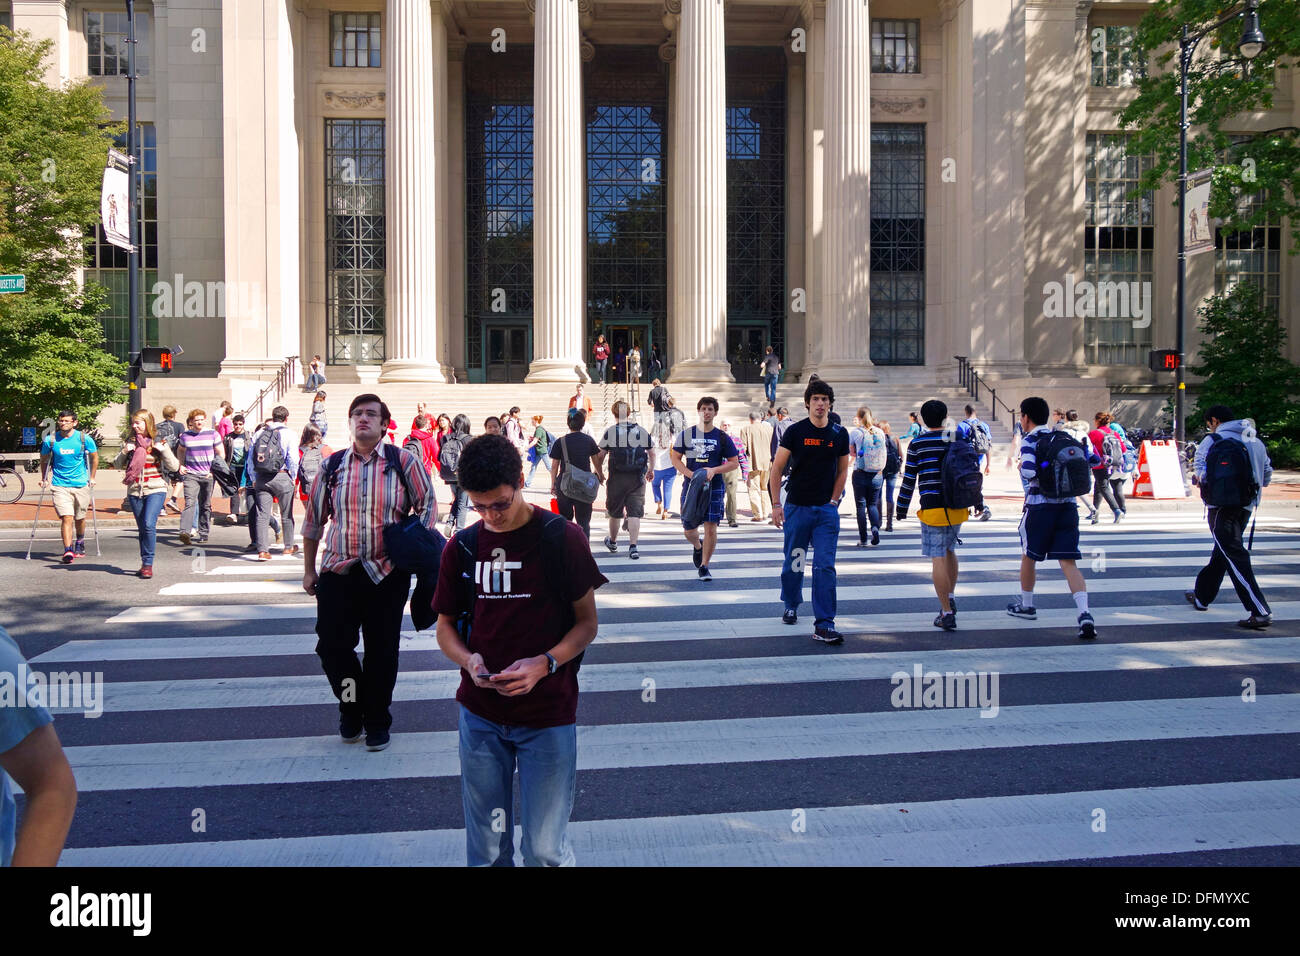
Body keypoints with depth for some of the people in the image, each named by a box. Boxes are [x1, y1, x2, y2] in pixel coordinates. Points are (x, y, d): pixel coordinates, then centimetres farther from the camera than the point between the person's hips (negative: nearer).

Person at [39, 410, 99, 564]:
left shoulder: (84, 439, -3)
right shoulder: (50, 440, -1)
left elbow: (94, 457, 12)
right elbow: (44, 460, 15)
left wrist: (92, 478, 10)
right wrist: (44, 479, 13)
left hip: (81, 484, 1)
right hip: (60, 486, -1)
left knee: (80, 518, 14)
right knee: (67, 518, -15)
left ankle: (79, 543, 39)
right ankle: (68, 551, -18)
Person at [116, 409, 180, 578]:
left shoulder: (158, 442, 0)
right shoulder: (129, 442, 8)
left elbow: (174, 466, -4)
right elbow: (117, 465, 9)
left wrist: (163, 449, -16)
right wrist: (124, 452, -8)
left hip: (155, 490, -4)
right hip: (134, 492, 4)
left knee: (149, 525, -18)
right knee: (142, 529, 10)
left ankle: (148, 564, -11)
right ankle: (145, 564, 21)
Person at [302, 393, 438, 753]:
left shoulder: (404, 462, -1)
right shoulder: (332, 465, 6)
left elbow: (428, 506, 4)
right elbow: (314, 520, 12)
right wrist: (309, 570, 13)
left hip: (387, 574, -2)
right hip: (338, 572, 2)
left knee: (382, 650, 6)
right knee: (332, 645, 0)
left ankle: (377, 721, 25)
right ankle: (351, 709, 26)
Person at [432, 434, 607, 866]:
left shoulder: (562, 538, -7)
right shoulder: (463, 547, 3)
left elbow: (586, 622, -2)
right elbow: (445, 625, 11)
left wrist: (545, 664, -19)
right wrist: (468, 660, -10)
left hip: (548, 715, -3)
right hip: (480, 714, 3)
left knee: (544, 850, 3)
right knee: (486, 848, 14)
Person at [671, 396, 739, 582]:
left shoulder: (722, 437, 2)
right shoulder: (686, 434, 4)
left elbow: (734, 462, 5)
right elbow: (675, 459, 6)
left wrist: (714, 470, -11)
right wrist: (690, 474, -10)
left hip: (714, 487, -1)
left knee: (711, 528, -7)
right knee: (689, 530, 5)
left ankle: (704, 566, 7)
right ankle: (697, 546, 40)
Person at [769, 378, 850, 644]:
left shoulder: (839, 434, 4)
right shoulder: (795, 431, -3)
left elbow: (842, 471, 14)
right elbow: (776, 469, -1)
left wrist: (833, 502, 3)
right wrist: (776, 505, -7)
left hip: (826, 510, 1)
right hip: (796, 508, -1)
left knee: (825, 566, -7)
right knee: (793, 562, 11)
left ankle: (824, 625, -7)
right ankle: (791, 605, 36)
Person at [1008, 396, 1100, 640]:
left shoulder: (1030, 441, -6)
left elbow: (1029, 472, -21)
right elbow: (1094, 459, 11)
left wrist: (1020, 468, 1)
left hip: (1040, 505, -4)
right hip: (1067, 505, 5)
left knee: (1029, 556, 16)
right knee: (1068, 561, 1)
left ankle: (1026, 605, 30)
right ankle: (1084, 613, -16)